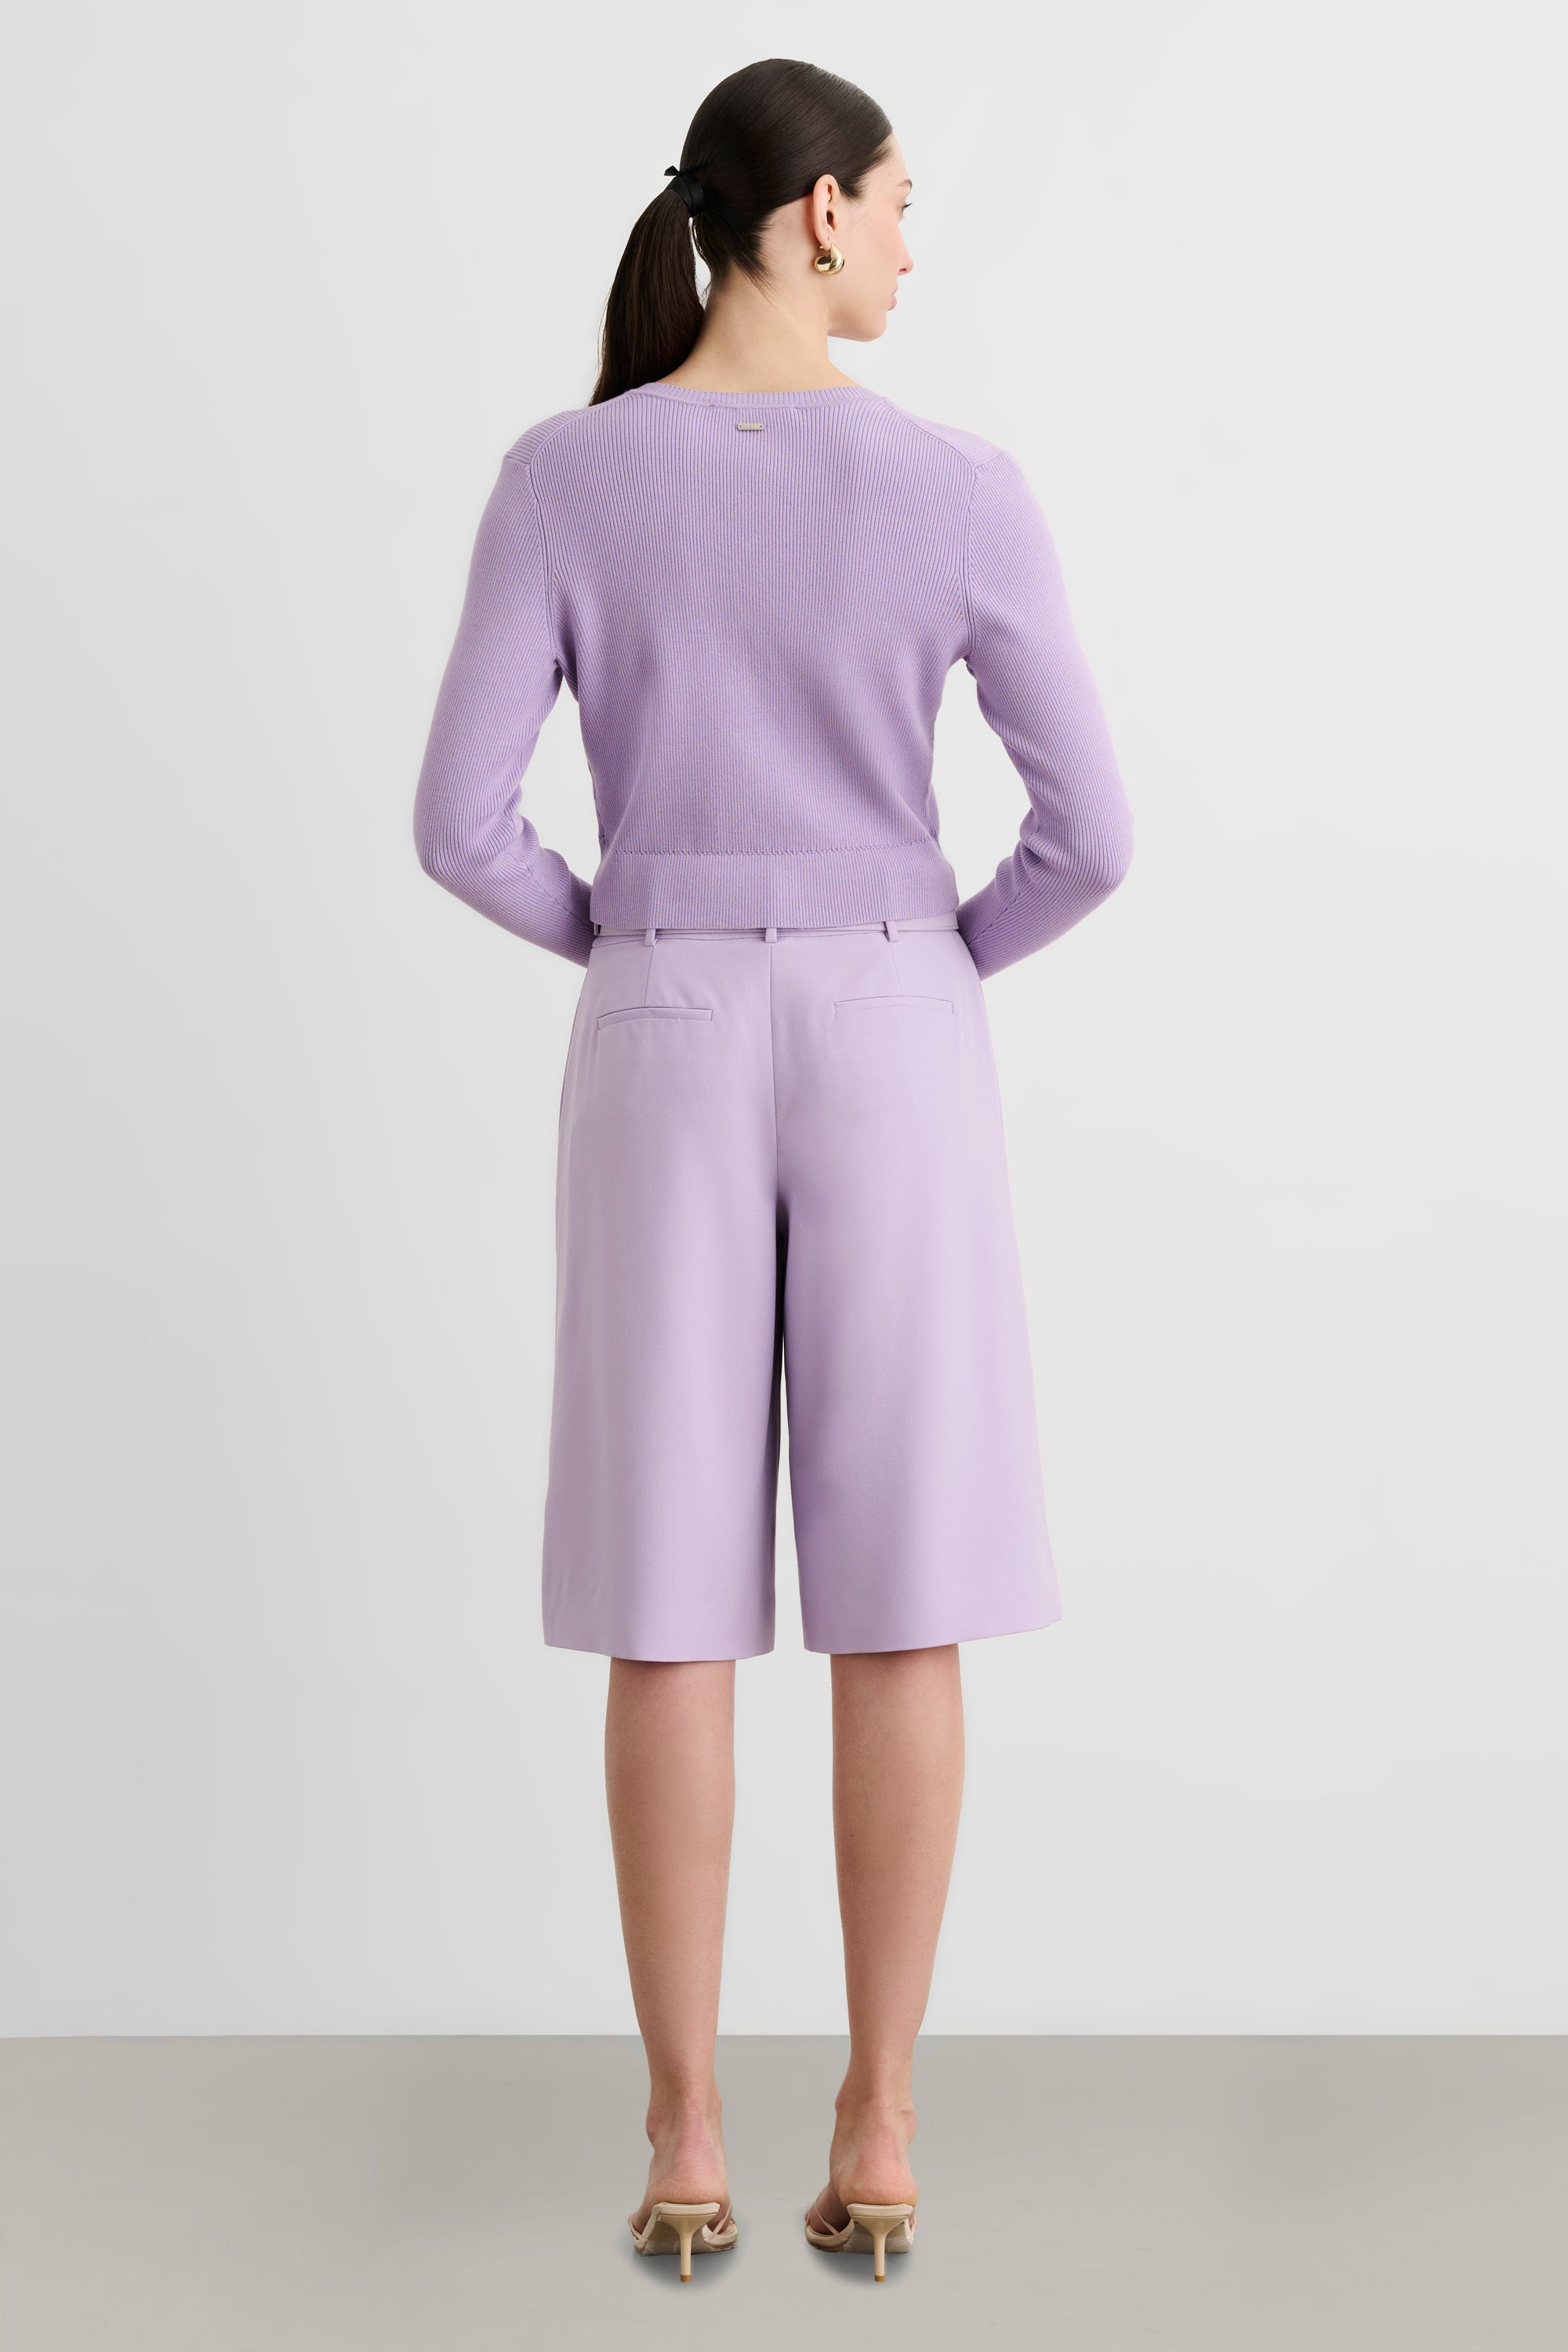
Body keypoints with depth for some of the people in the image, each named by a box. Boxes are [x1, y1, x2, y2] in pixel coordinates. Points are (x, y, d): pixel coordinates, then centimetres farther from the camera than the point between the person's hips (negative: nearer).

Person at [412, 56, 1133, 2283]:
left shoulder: (562, 475, -2)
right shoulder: (963, 490, -4)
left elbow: (463, 823, -6)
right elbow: (1090, 828, -6)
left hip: (663, 1067, 1)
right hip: (891, 1053, -1)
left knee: (670, 1607, 6)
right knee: (897, 1601, 6)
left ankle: (685, 2141, 11)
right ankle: (878, 2128, 11)